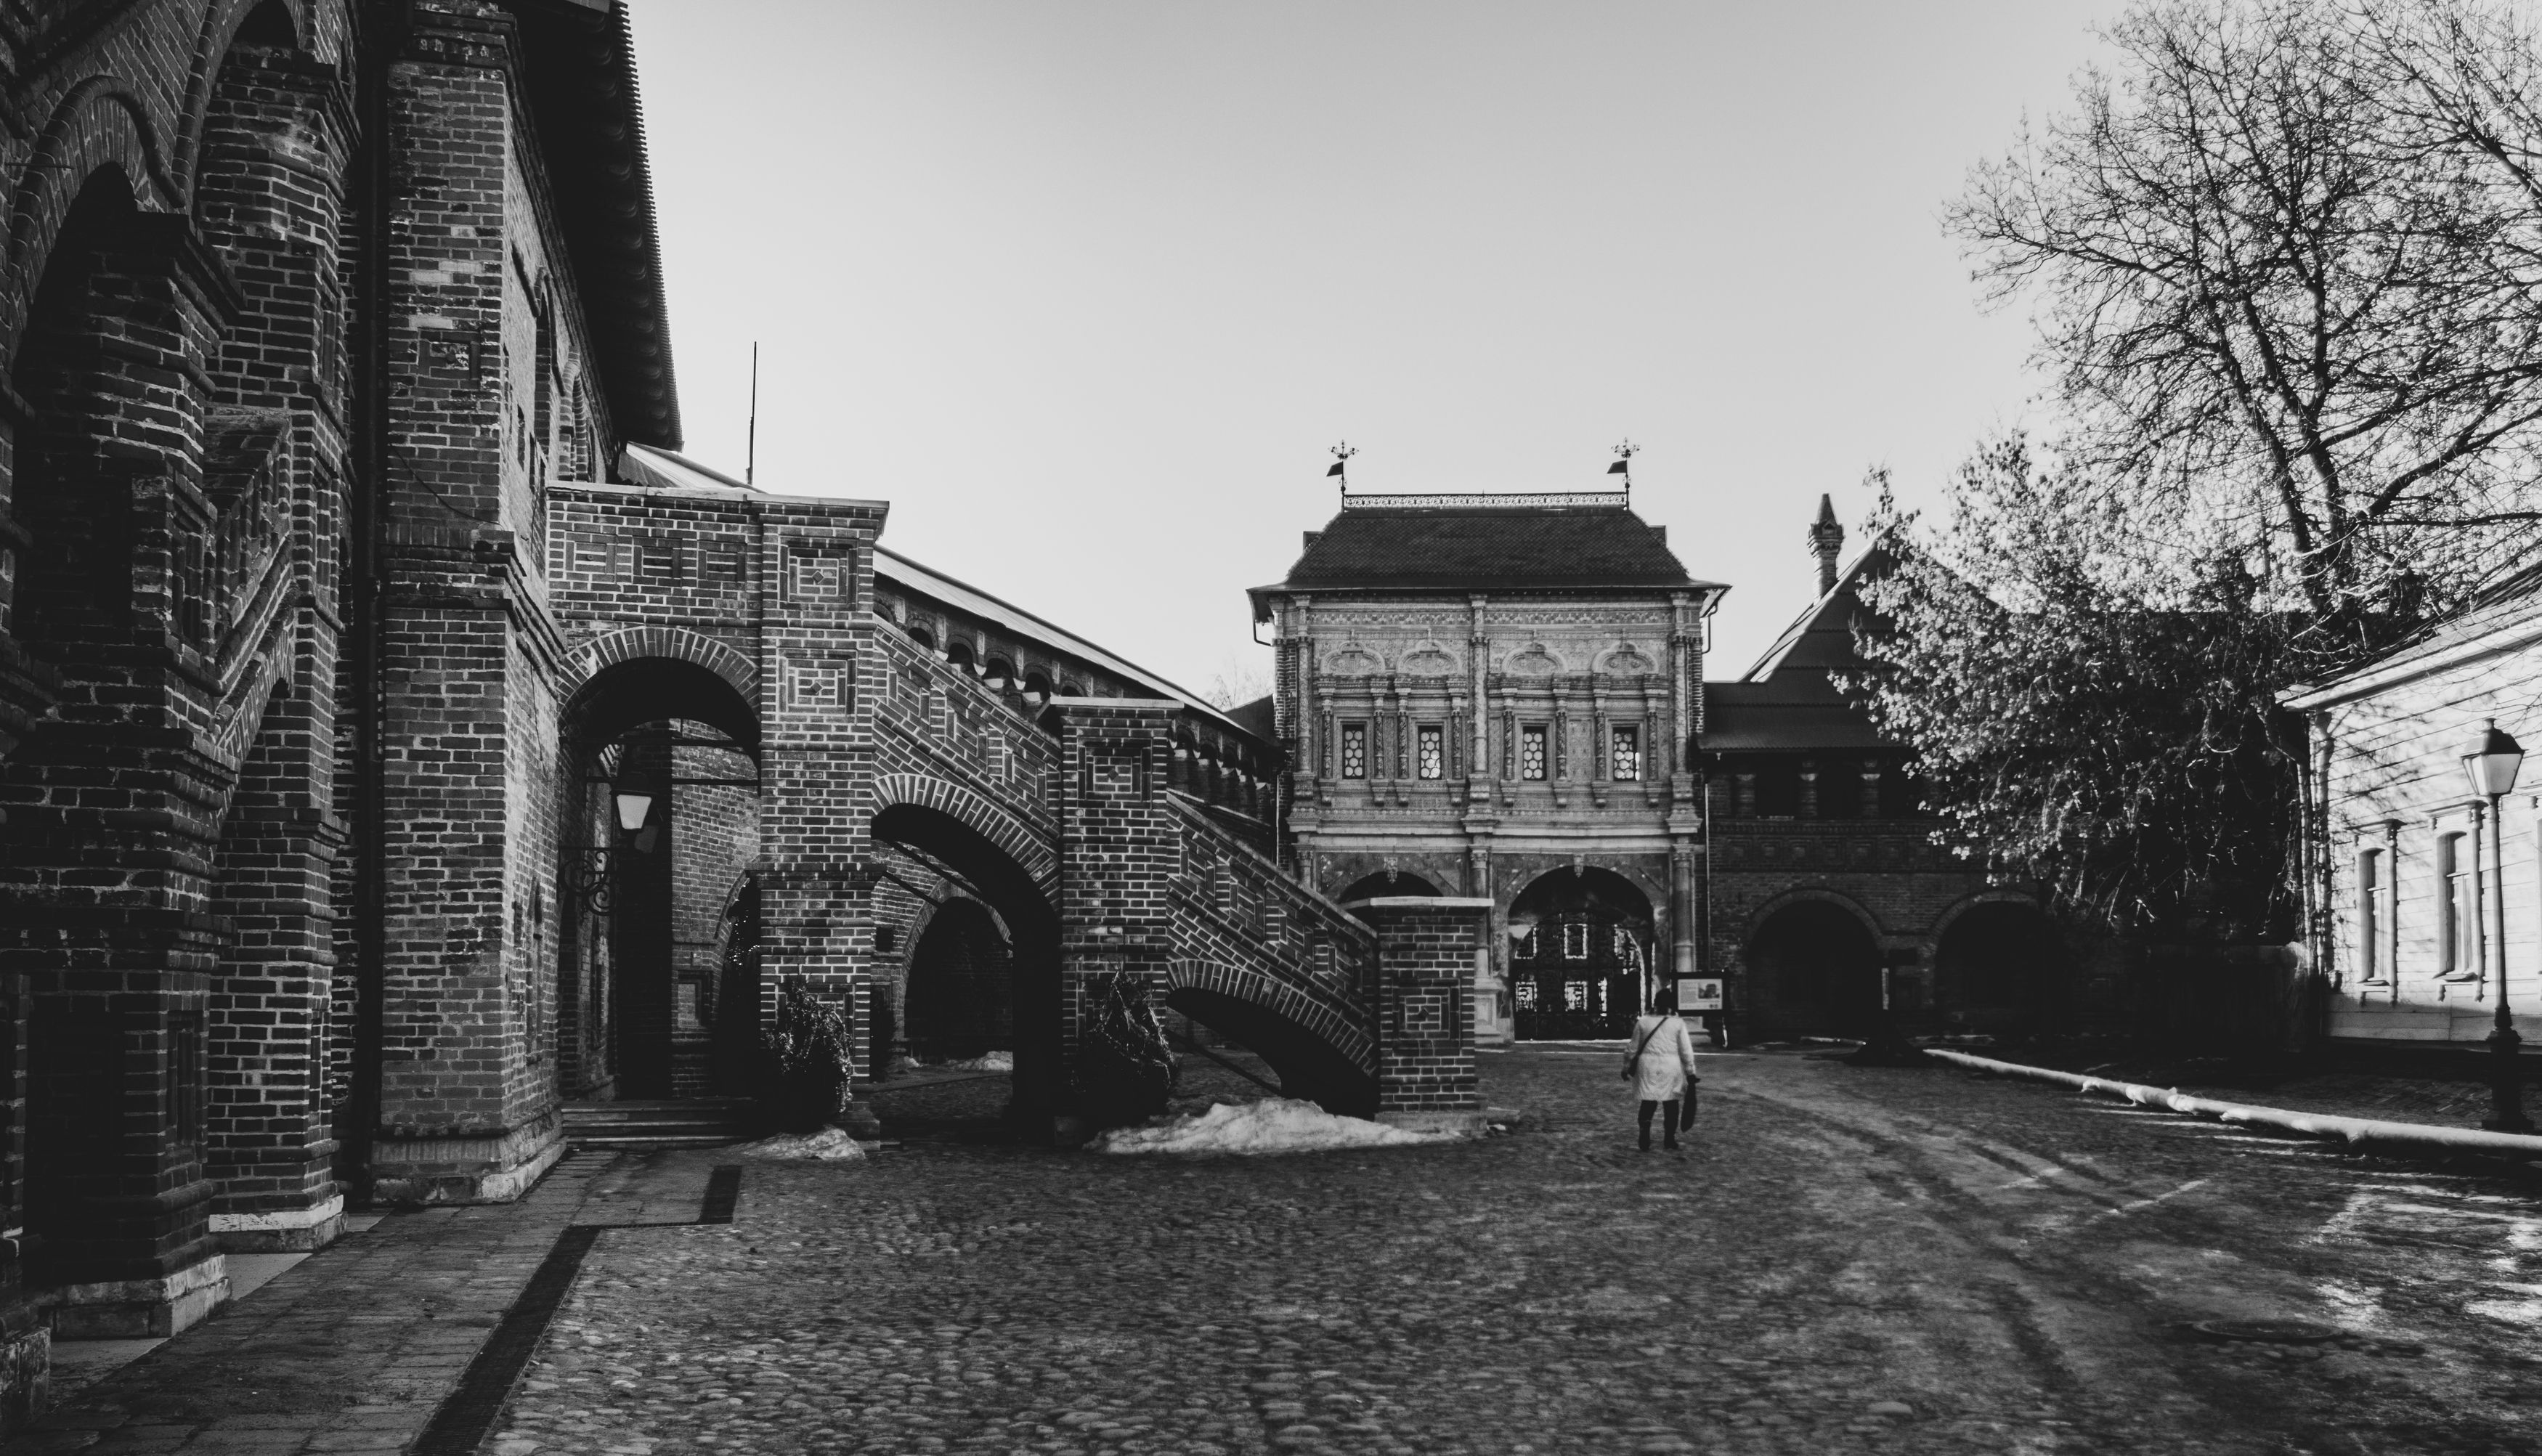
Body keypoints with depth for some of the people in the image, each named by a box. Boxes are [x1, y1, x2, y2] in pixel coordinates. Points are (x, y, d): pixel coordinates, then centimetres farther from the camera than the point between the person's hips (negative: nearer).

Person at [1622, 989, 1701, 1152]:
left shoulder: (1643, 1022, 0)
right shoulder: (1678, 1023, -4)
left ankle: (1645, 1141, -2)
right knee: (1671, 1105, 12)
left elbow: (1633, 1048, 6)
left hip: (1648, 1066, 1)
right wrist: (1690, 1071, 4)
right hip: (1671, 1066, -1)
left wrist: (1627, 1068, 17)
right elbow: (1686, 1050, -3)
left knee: (1648, 1104, 7)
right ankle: (1670, 1141, 16)